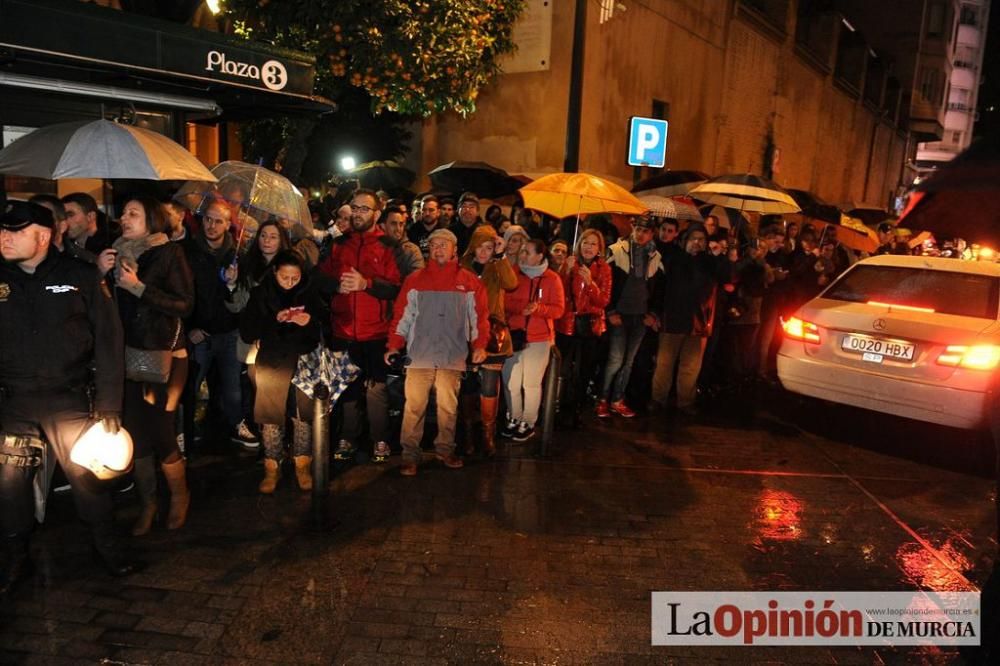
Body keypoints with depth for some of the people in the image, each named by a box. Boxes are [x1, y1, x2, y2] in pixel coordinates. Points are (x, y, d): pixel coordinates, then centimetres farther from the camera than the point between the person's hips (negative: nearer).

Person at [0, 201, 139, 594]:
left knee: (86, 472, 5)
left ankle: (105, 544, 25)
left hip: (69, 398, -2)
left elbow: (108, 341, -4)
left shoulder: (81, 277, -3)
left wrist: (109, 405, -8)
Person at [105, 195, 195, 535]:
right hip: (128, 353, 4)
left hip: (163, 353, -4)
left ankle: (179, 495, 21)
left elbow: (185, 304, -12)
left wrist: (139, 287, -17)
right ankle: (147, 501, 22)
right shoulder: (117, 252, 10)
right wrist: (100, 273, -5)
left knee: (159, 431, -5)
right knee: (134, 431, 3)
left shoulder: (168, 253, -4)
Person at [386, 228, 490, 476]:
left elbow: (479, 317, 7)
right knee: (414, 406, -1)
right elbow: (402, 315, 6)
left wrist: (479, 345, -5)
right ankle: (410, 454, 7)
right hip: (420, 354, 0)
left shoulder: (470, 282, 8)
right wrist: (394, 345, -2)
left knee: (448, 405, 8)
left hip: (453, 356, 0)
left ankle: (445, 449, 22)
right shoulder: (415, 280, 9)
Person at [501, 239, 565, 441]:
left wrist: (539, 308, -20)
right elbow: (505, 301, 2)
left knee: (531, 383, 0)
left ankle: (528, 423, 14)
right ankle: (514, 419, 22)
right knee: (511, 381, 4)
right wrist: (522, 307, -16)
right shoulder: (514, 274, 4)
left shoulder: (552, 279, -2)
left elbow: (559, 309, -3)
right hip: (514, 335, 3)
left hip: (539, 339, -3)